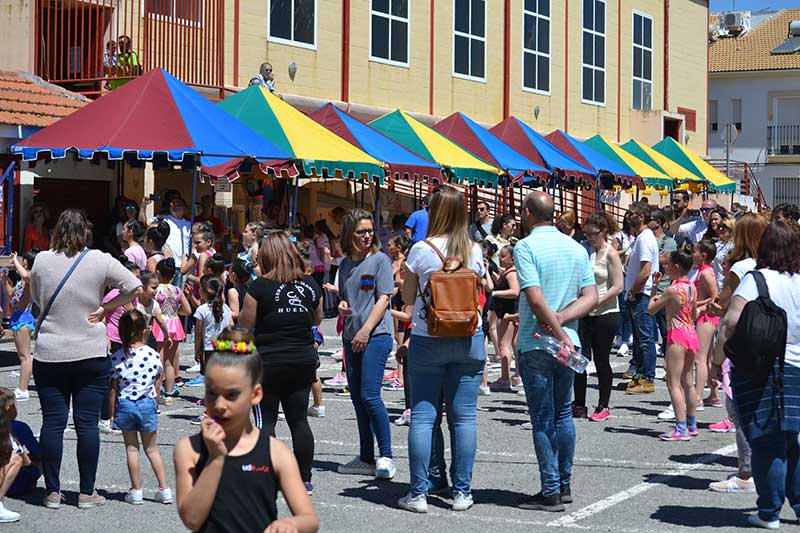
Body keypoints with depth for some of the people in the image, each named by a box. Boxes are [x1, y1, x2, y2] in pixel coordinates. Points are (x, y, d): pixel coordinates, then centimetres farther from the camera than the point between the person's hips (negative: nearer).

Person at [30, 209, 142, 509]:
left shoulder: (42, 261, -1)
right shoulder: (99, 261, -7)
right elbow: (135, 287, -7)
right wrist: (105, 308, 0)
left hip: (49, 355, 1)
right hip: (91, 355, -1)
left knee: (52, 422, 6)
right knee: (87, 423, 3)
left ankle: (52, 492, 9)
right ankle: (87, 493, 8)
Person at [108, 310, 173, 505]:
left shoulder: (117, 357, -10)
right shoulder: (154, 355, -8)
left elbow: (113, 389, -6)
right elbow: (158, 378, 5)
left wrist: (112, 414, 2)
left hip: (125, 405, -1)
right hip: (147, 403, 1)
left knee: (131, 448, 9)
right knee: (151, 448, 12)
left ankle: (136, 491, 11)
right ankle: (164, 489, 11)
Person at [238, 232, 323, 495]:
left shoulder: (260, 287, -12)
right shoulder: (310, 284, 3)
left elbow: (245, 325, -8)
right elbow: (316, 320, 16)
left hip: (268, 361, -4)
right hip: (303, 359, 4)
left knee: (265, 419, 4)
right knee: (299, 419, 10)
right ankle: (304, 479, 13)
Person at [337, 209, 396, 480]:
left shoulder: (380, 259, -3)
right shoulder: (345, 264, 14)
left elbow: (383, 299, -8)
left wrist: (365, 330, -15)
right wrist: (341, 306, 0)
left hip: (376, 335, -6)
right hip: (351, 336, 7)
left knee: (370, 396, -14)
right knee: (357, 399, 8)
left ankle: (386, 457, -7)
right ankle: (366, 458, 16)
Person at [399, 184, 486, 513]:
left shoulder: (421, 251, -6)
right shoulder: (474, 251, 1)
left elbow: (407, 299, 3)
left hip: (427, 341, -2)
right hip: (468, 339, 2)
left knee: (423, 416, 2)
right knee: (464, 416, 5)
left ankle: (419, 492, 1)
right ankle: (462, 490, 7)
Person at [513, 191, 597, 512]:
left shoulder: (526, 247, -11)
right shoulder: (576, 248, 8)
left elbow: (536, 299, -20)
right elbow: (591, 297, 2)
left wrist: (558, 333, -15)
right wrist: (560, 320, -7)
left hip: (536, 345, -6)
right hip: (568, 342, 6)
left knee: (543, 419, -1)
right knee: (563, 414, 16)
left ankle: (551, 492, 2)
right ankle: (564, 485, 23)